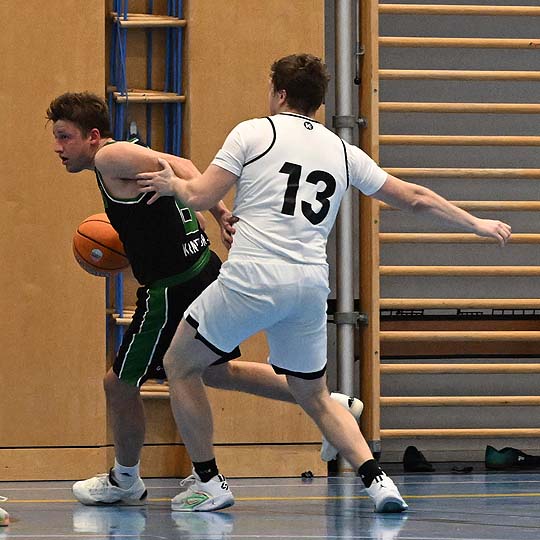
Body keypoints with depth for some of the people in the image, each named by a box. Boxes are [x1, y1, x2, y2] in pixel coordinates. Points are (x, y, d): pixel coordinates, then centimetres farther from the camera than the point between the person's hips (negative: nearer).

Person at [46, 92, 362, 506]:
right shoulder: (129, 157, 15)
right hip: (202, 271, 10)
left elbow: (180, 168, -25)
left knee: (120, 383, 5)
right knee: (216, 371, 26)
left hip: (175, 291, -10)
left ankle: (124, 482, 23)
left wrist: (220, 214, -31)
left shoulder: (111, 157, -14)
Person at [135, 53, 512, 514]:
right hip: (312, 285, 5)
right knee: (314, 396, 21)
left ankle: (207, 483, 14)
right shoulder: (342, 151, 17)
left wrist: (172, 183, 23)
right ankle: (376, 479, 3)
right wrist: (477, 224, 33)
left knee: (180, 366, 15)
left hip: (253, 277, -5)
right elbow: (415, 197, 22)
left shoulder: (253, 132, 4)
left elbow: (200, 197, 1)